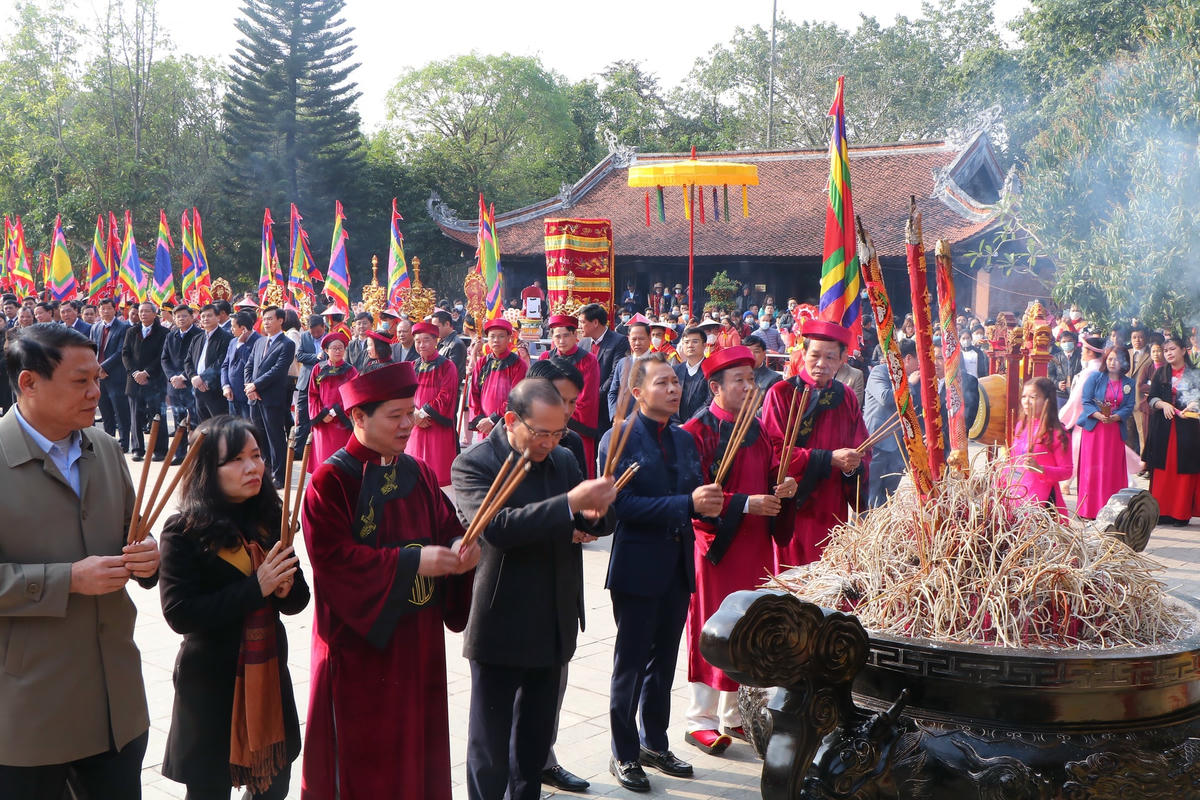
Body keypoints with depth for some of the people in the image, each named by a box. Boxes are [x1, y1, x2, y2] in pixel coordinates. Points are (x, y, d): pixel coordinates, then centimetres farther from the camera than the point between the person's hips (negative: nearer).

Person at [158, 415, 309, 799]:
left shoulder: (269, 518, 1)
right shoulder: (184, 531, -12)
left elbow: (298, 600, 7)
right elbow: (179, 613, -19)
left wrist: (285, 588, -16)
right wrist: (255, 588, -22)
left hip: (269, 674, 4)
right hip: (211, 683, -4)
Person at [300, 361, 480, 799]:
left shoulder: (419, 474, 7)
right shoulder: (330, 481, -12)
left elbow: (447, 528, 8)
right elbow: (332, 557, -21)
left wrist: (461, 547, -16)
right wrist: (412, 562, -25)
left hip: (419, 639, 6)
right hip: (359, 641, -6)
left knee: (417, 741, 13)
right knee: (363, 753, 4)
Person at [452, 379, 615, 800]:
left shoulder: (564, 460, 6)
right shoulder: (473, 464, -13)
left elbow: (593, 521, 13)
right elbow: (496, 527, -29)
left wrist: (595, 514, -12)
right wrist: (570, 503, -34)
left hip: (554, 624, 6)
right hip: (502, 627, -6)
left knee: (537, 735, 19)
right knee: (490, 746, 6)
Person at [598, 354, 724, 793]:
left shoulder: (684, 439, 11)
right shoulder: (618, 439, -10)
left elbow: (695, 496, 14)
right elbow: (622, 505, -20)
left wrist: (708, 502, -10)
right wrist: (687, 503, -25)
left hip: (678, 566, 6)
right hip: (638, 567, -6)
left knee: (664, 659, 16)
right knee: (631, 663, 4)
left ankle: (655, 743, 30)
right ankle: (624, 754, 17)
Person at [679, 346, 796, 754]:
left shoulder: (754, 429, 13)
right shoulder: (697, 432, -12)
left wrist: (781, 487, 1)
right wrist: (745, 504, -22)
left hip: (755, 544, 7)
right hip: (717, 544, -7)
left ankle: (734, 714, 24)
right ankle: (701, 720, 11)